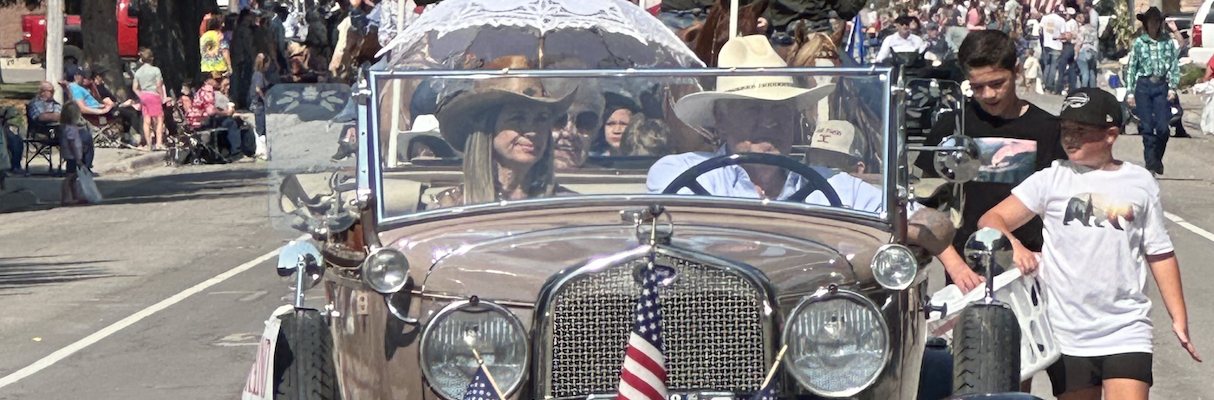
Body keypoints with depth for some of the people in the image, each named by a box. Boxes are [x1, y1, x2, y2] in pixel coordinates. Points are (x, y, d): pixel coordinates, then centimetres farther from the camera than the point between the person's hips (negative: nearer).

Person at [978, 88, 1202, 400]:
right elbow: (991, 220, 1)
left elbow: (1160, 254, 11)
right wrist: (1014, 246, -20)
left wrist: (1179, 318, 7)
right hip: (1068, 335, 1)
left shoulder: (1141, 183, 7)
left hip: (1127, 330, -1)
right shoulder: (1052, 179, 4)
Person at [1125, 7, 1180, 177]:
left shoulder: (1168, 42, 4)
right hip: (1143, 86, -1)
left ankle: (1157, 160, 13)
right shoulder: (1139, 42, 2)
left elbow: (1175, 67, 7)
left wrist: (1172, 87, -2)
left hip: (1161, 86, 1)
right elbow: (1131, 68, 5)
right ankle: (1150, 161, 2)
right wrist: (1130, 91, 2)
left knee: (1163, 127, -5)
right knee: (1147, 126, -3)